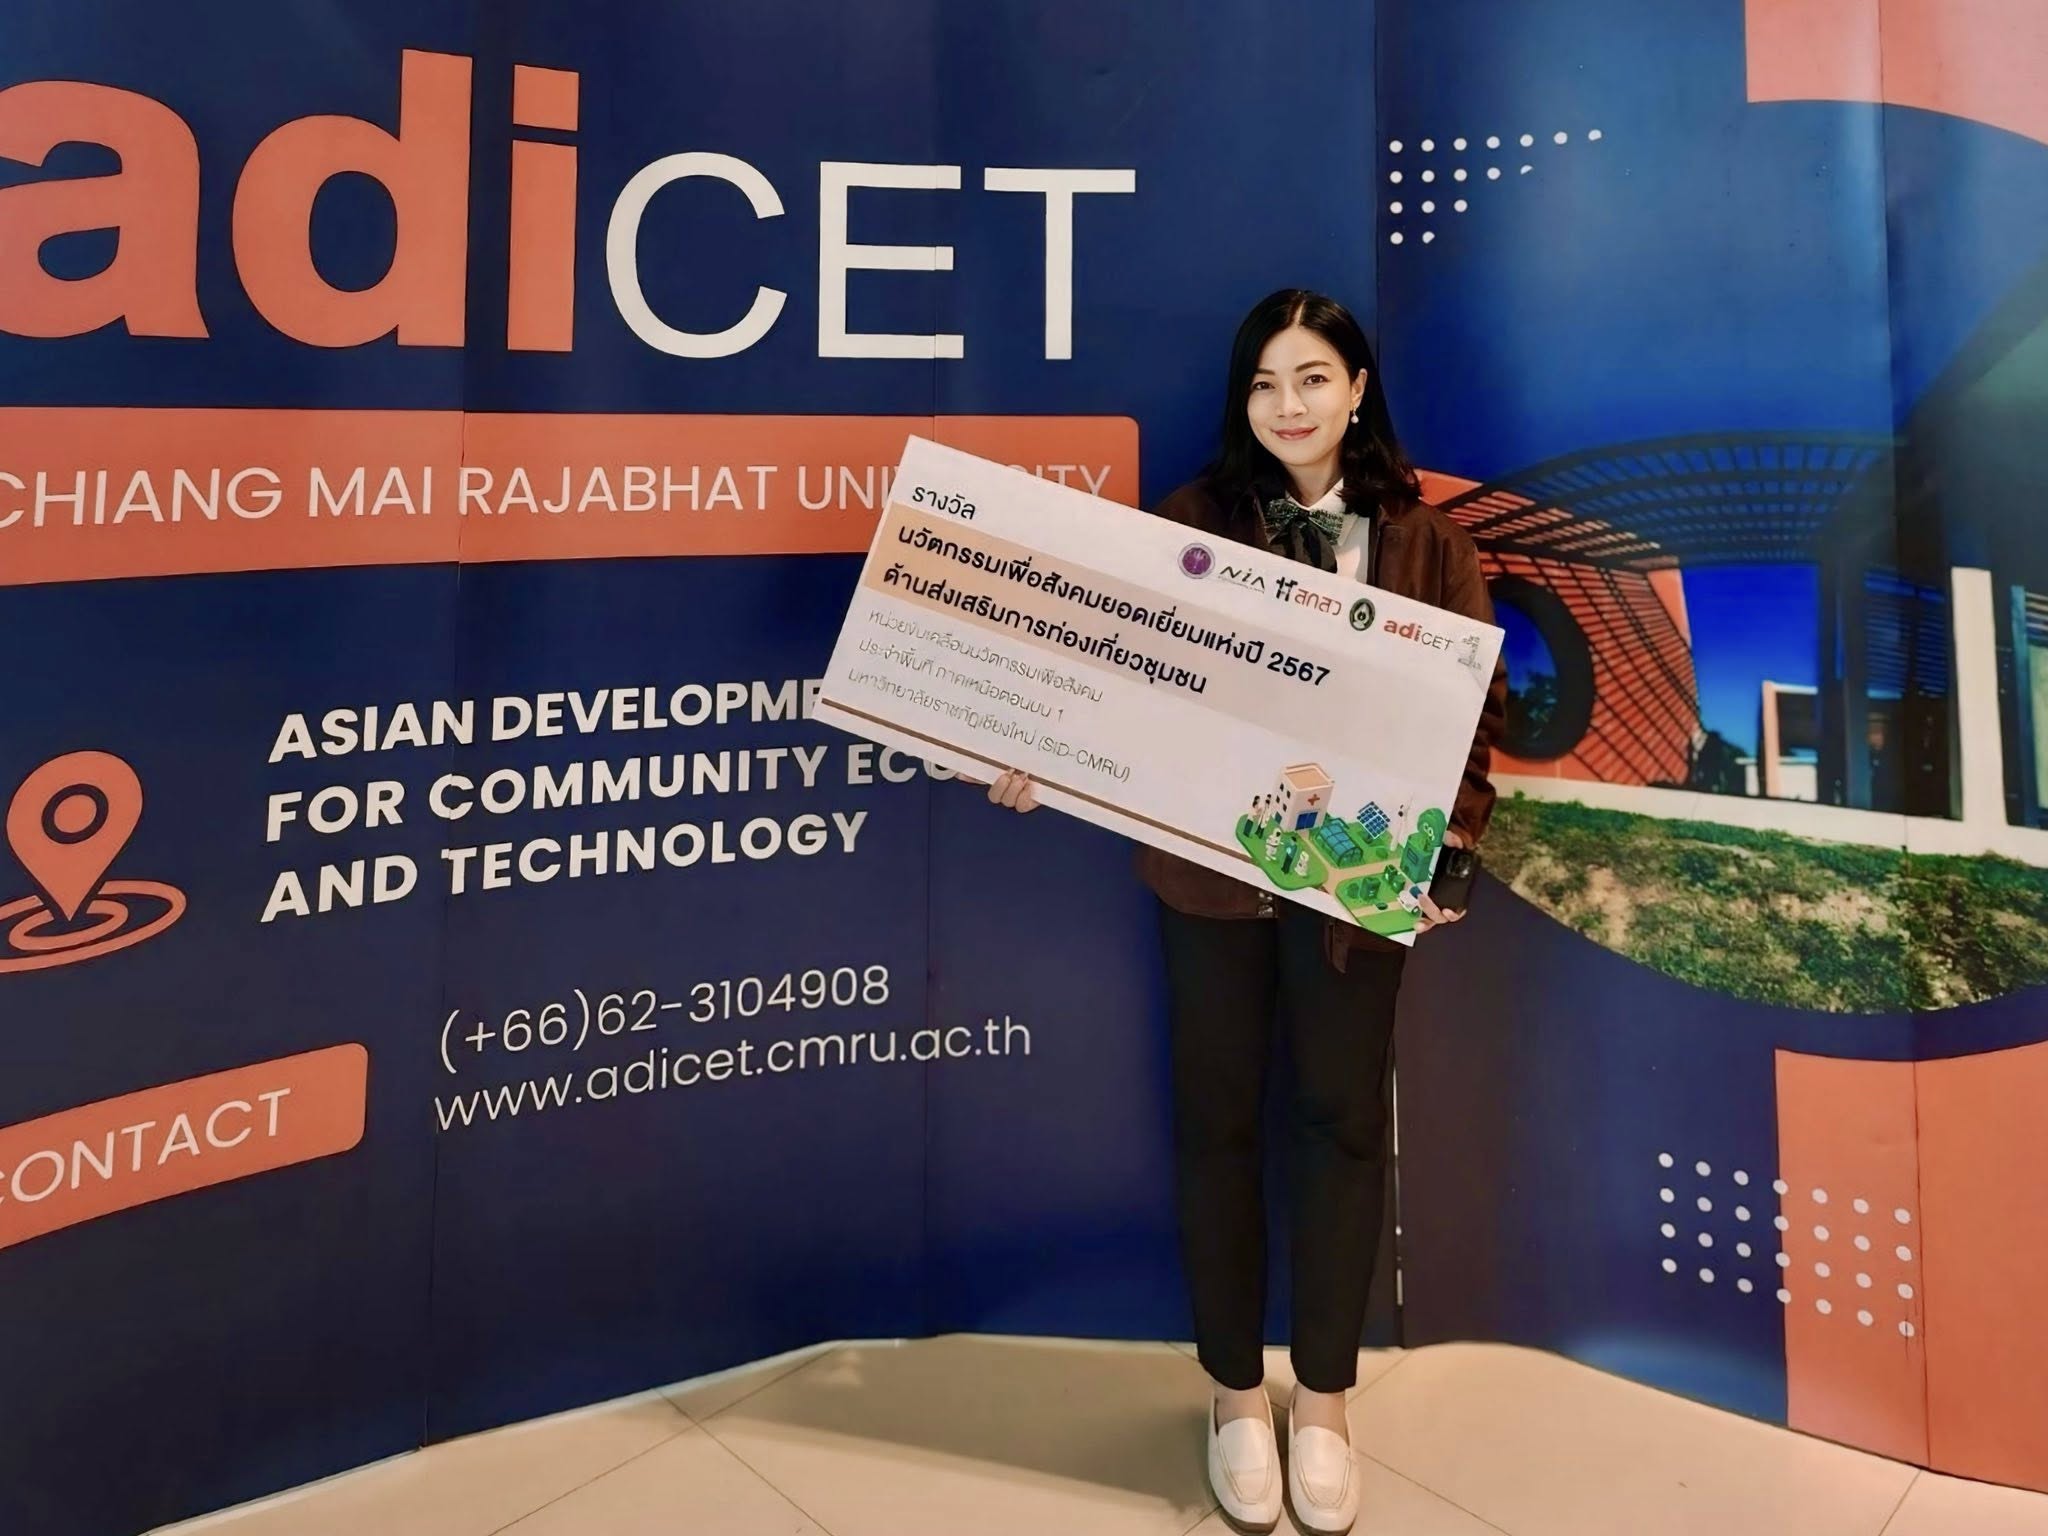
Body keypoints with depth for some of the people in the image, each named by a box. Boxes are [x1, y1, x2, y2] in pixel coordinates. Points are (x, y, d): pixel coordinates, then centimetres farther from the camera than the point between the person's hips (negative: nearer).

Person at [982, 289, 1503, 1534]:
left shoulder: (1425, 539, 2)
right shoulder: (1190, 521, 1)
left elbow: (1473, 708, 1)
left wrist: (1446, 848, -11)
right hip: (1210, 866, 0)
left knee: (1344, 1121, 9)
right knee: (1218, 1117, 9)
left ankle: (1324, 1403, 28)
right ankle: (1236, 1395, 28)